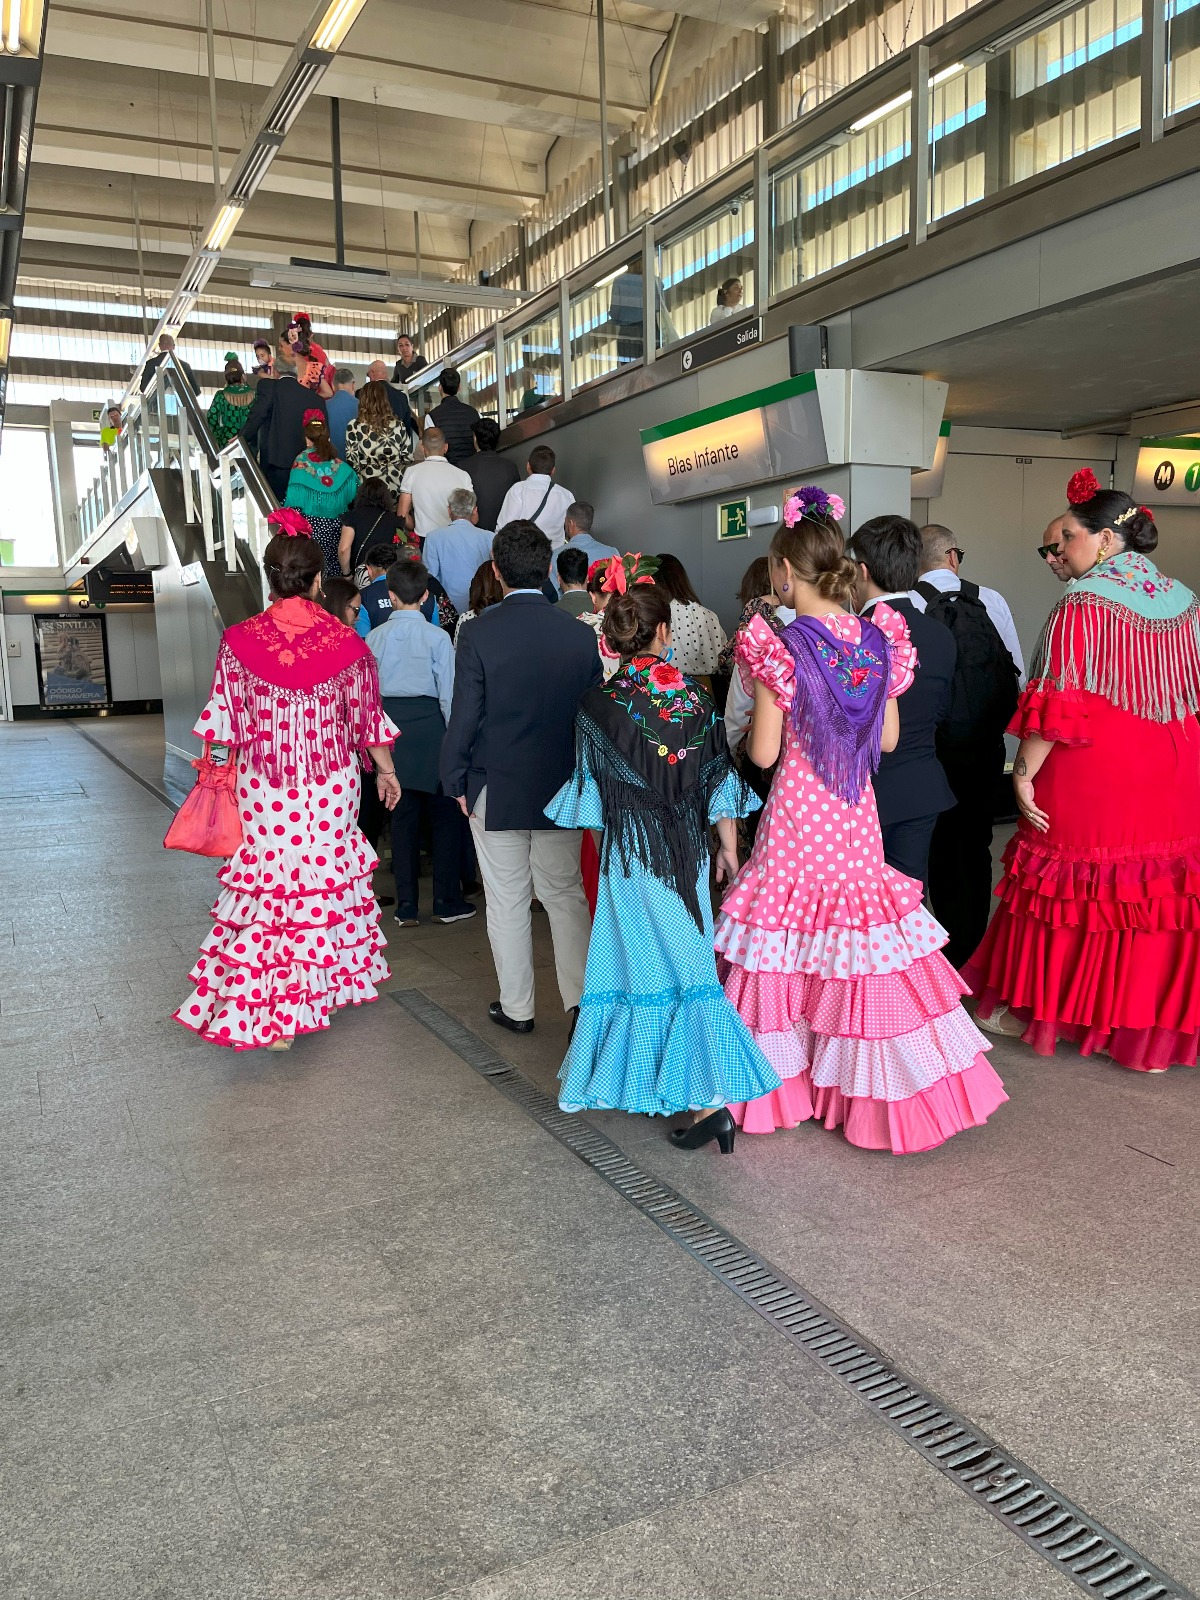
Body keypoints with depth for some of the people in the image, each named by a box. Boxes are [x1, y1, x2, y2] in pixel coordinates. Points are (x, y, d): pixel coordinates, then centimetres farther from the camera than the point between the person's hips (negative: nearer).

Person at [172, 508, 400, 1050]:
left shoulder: (239, 641, -8)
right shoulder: (346, 641, -7)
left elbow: (223, 726, -3)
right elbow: (366, 718, 2)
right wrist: (385, 771, 17)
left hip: (263, 792, 0)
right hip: (331, 790, 0)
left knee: (266, 888, 9)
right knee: (324, 883, 13)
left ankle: (265, 1014, 13)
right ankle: (323, 991, 22)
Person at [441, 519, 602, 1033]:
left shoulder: (480, 633, -12)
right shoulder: (579, 633, -4)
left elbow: (464, 716, -10)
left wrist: (455, 780, 2)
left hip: (495, 788, -2)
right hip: (561, 788, 2)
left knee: (507, 902, 9)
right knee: (566, 894, 13)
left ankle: (517, 1007, 20)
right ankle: (582, 1000, 12)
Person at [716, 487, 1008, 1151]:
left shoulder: (779, 646, -14)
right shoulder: (878, 639, 0)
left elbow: (763, 753, -12)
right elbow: (889, 738, 7)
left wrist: (754, 724, 8)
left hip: (796, 810, -4)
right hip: (856, 813, 4)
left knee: (789, 927, 9)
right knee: (861, 933, 12)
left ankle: (780, 1081, 21)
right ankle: (872, 1081, 19)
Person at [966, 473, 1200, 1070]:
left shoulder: (1084, 601, -13)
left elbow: (1058, 701, -18)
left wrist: (1024, 772, -13)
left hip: (1090, 774, -6)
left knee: (1069, 885, 7)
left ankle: (1039, 1006, 22)